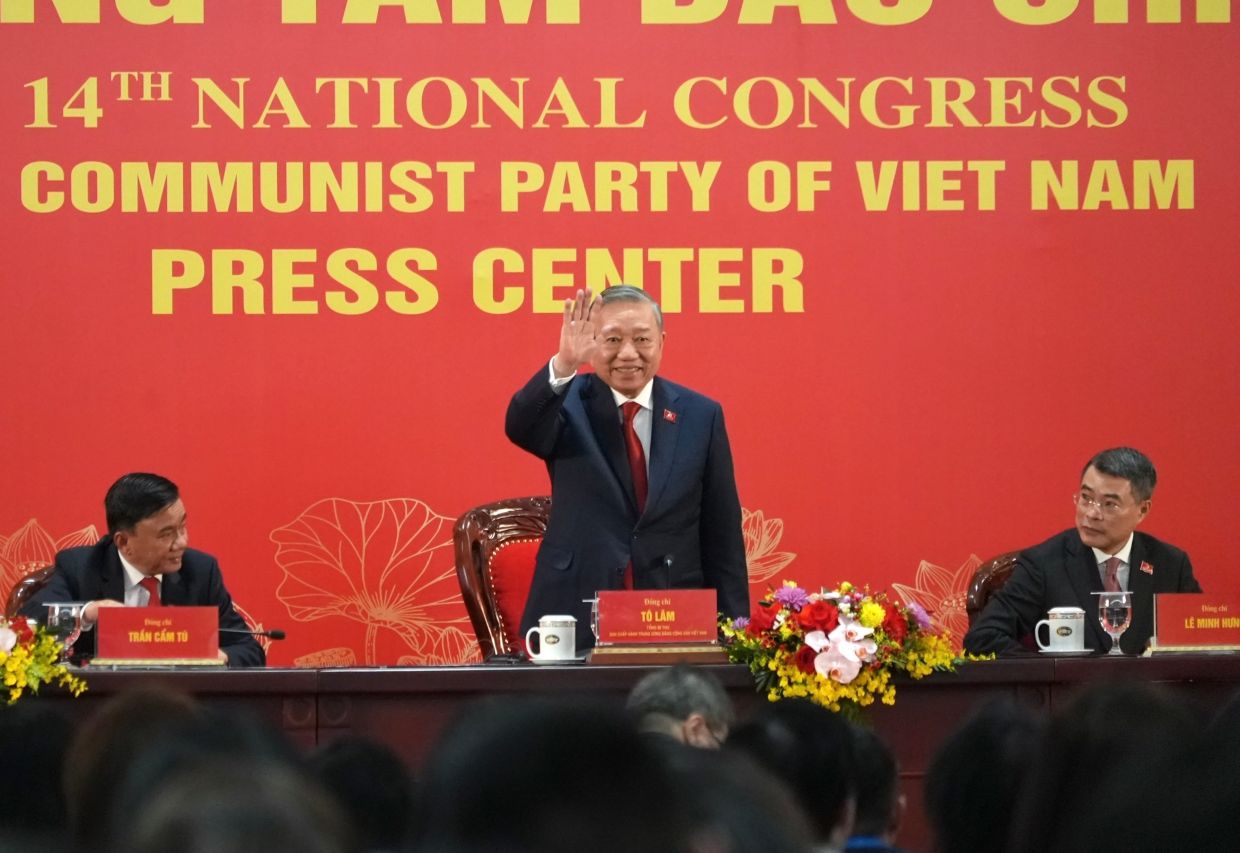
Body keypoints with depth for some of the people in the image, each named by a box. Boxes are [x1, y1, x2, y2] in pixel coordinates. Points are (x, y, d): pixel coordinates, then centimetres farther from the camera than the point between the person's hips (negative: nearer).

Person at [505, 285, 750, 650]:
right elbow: (520, 426, -23)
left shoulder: (701, 415, 5)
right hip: (575, 621, -1)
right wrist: (563, 366, -40)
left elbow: (722, 537, 6)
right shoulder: (570, 404, 1)